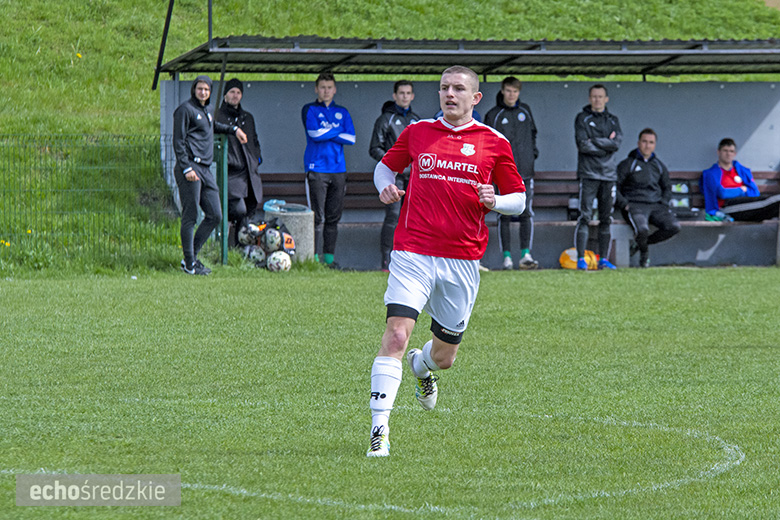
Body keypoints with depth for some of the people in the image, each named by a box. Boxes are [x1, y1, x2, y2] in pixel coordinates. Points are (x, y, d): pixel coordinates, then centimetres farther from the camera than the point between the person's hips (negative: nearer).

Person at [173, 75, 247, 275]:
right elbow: (178, 142, -10)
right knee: (190, 217, -6)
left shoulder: (206, 111, 20)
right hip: (190, 167, -9)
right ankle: (190, 264, -2)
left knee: (215, 216, 6)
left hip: (205, 169, 9)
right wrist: (186, 168, -18)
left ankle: (191, 256, 13)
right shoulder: (186, 109, -5)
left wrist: (233, 130, 39)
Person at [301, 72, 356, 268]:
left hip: (338, 169, 4)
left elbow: (351, 138, 4)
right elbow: (315, 133, -12)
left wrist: (327, 134, -4)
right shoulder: (309, 110, 5)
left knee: (334, 217, 3)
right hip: (317, 169, -4)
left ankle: (329, 256, 8)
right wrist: (337, 131, 0)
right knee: (318, 216, -8)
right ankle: (314, 257, -7)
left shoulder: (342, 112, 17)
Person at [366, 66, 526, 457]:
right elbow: (386, 165, 23)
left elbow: (519, 199, 11)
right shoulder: (418, 132, 7)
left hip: (462, 260, 1)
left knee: (444, 357, 10)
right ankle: (379, 431, -19)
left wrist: (495, 202, -11)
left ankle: (420, 366, 50)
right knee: (396, 334, -20)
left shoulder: (494, 144, 5)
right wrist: (385, 186, 0)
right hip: (412, 253, -1)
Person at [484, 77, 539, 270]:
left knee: (527, 214, -4)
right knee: (504, 215, -1)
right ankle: (507, 256, 2)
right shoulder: (493, 115, 0)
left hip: (525, 172, 3)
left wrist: (533, 152, 10)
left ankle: (526, 254, -5)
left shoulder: (525, 111, 11)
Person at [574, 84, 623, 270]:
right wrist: (607, 144, -6)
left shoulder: (613, 120, 14)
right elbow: (583, 145, -10)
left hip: (609, 174, 4)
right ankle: (581, 259, -11)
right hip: (589, 174, -4)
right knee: (585, 217, -10)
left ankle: (603, 259, 8)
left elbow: (617, 143, -3)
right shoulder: (582, 119, 4)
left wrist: (594, 141, -9)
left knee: (606, 219, 4)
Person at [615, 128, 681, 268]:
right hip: (635, 204, -4)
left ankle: (640, 243, -2)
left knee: (674, 227, -23)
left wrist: (663, 203, 10)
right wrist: (624, 204, -12)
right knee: (642, 229, -36)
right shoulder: (627, 165, 5)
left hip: (656, 205, 5)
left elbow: (667, 188, 30)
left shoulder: (659, 166, 20)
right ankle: (644, 252, 0)